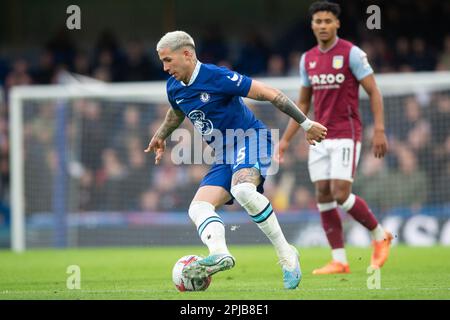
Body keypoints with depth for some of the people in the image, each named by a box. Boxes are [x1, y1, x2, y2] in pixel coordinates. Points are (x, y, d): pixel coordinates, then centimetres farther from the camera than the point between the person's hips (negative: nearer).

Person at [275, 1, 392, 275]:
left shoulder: (351, 53, -7)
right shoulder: (308, 59, 11)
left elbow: (374, 92, -7)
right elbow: (303, 104, 19)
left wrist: (379, 130, -17)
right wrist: (286, 139, 15)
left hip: (346, 134, -6)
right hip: (319, 137, 6)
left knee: (341, 195, -14)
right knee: (323, 196, 0)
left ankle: (380, 236, 10)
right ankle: (339, 261, 4)